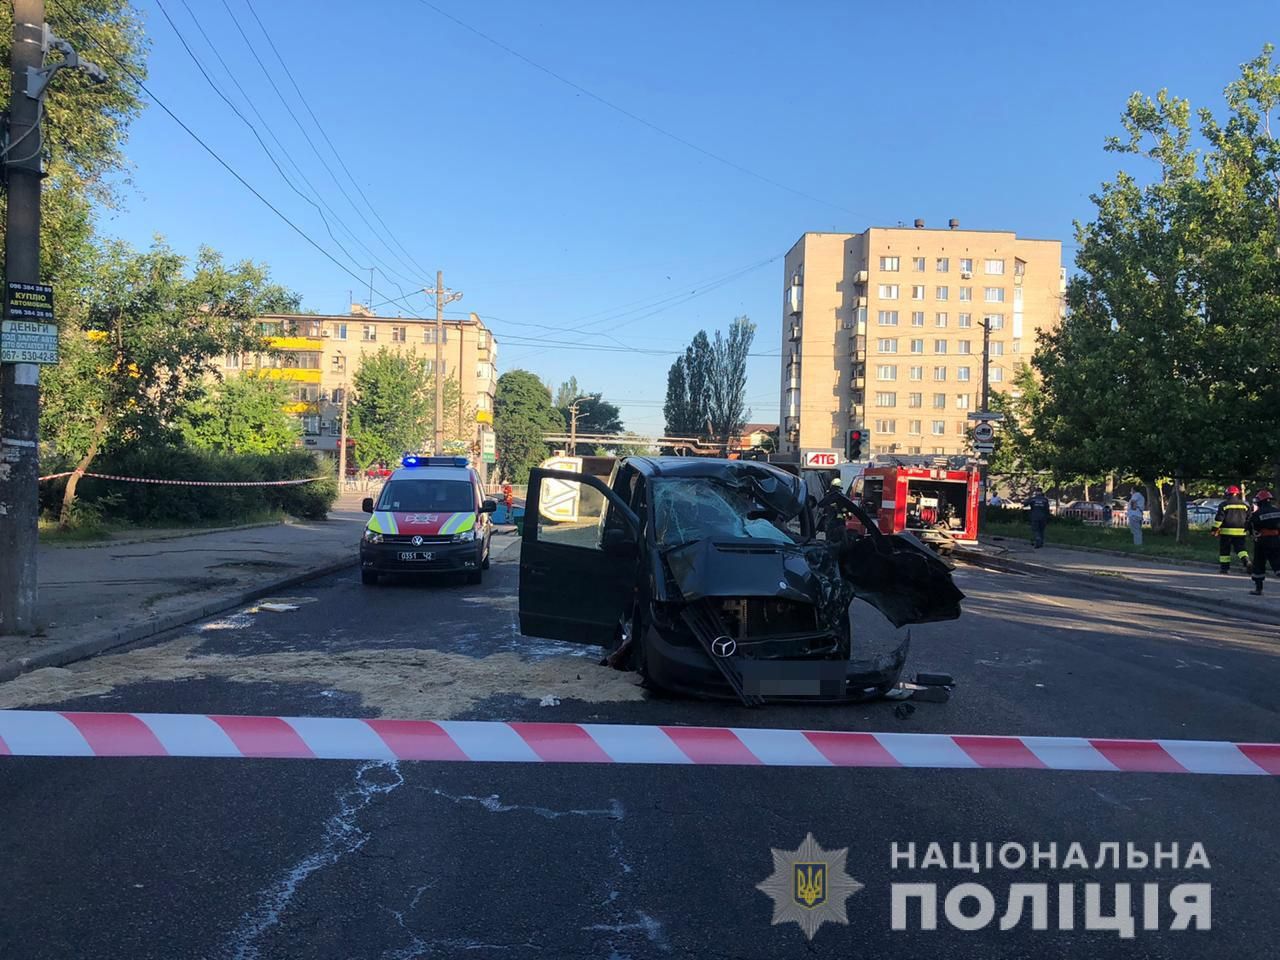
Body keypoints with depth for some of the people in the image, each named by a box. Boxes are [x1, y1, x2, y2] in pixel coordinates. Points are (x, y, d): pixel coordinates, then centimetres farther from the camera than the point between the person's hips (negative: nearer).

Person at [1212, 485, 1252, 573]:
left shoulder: (1224, 504, -5)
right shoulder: (1244, 505, 8)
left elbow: (1219, 518, -8)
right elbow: (1249, 518, 13)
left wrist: (1215, 529, -4)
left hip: (1226, 531, -3)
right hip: (1240, 532, 3)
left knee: (1224, 550, 6)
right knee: (1241, 549, 4)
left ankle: (1225, 567, 6)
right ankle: (1246, 562, -18)